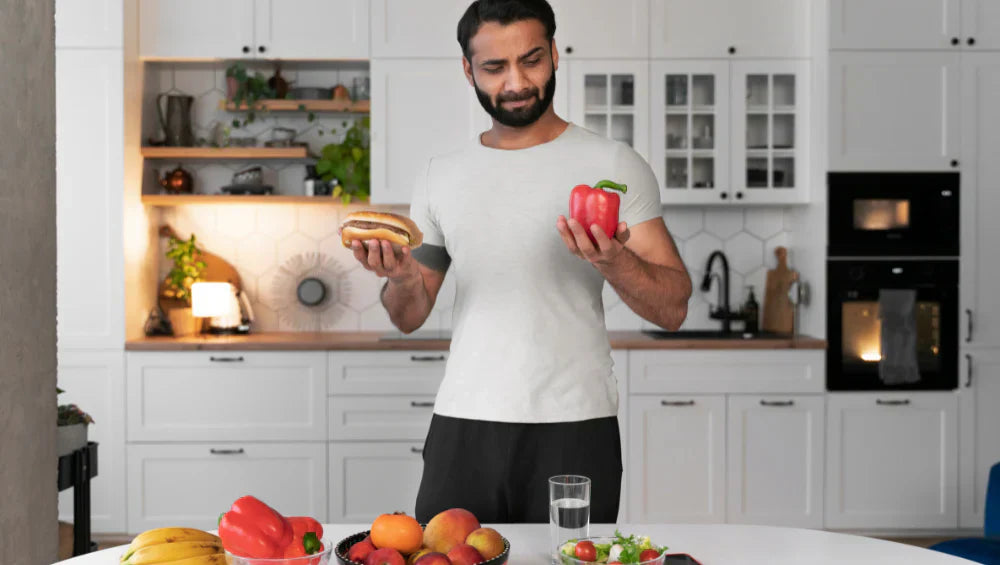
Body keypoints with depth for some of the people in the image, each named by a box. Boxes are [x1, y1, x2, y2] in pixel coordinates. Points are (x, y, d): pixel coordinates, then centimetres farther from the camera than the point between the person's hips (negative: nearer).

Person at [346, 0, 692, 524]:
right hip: (462, 426, 3)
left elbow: (673, 309, -4)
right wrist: (402, 276, -7)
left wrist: (613, 261, -23)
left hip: (575, 427, -2)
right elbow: (409, 318, 15)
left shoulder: (614, 164, 0)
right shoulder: (440, 176, 11)